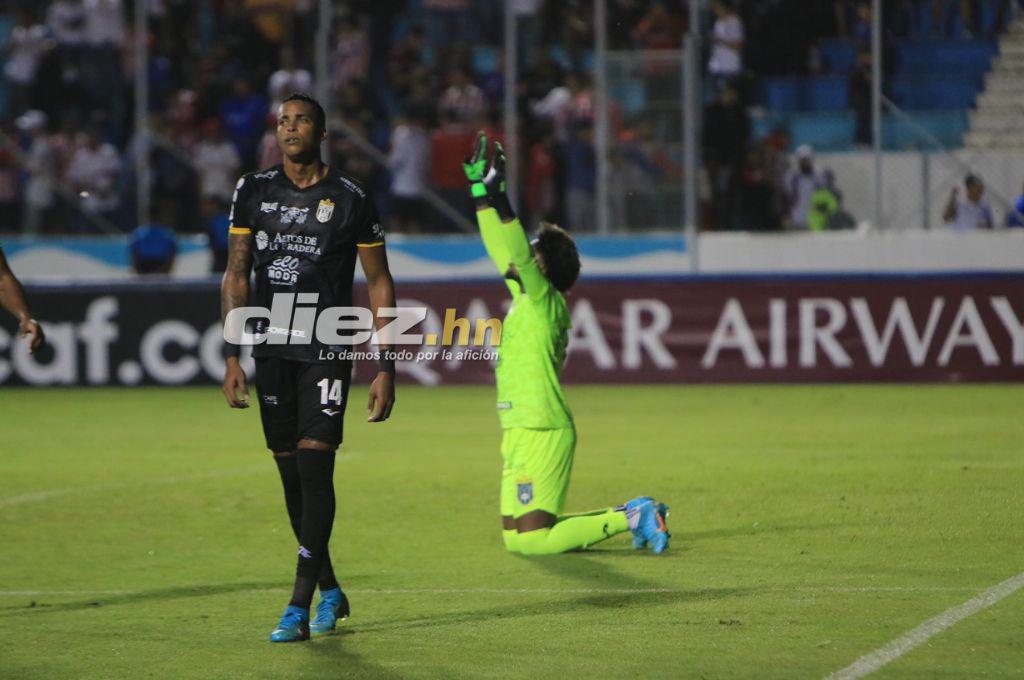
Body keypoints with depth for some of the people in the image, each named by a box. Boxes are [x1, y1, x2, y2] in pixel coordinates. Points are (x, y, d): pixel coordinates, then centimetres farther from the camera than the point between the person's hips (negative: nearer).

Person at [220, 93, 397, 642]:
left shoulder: (350, 200, -2)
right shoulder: (253, 192, 7)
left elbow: (380, 284, 3)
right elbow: (236, 275, 8)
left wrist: (387, 368, -2)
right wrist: (232, 357, -1)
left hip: (328, 352, -4)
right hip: (272, 353, 4)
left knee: (314, 467, -12)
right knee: (291, 474, 8)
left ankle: (300, 606, -12)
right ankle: (329, 591, 24)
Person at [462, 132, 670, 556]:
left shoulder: (545, 300, -10)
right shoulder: (526, 299, 14)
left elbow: (518, 256, -25)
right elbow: (503, 252, 22)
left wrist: (497, 195, -28)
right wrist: (480, 189, 22)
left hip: (540, 436, -10)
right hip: (525, 431, 10)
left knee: (530, 540, -12)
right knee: (519, 536, 14)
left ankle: (631, 518, -6)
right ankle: (634, 515, 17)